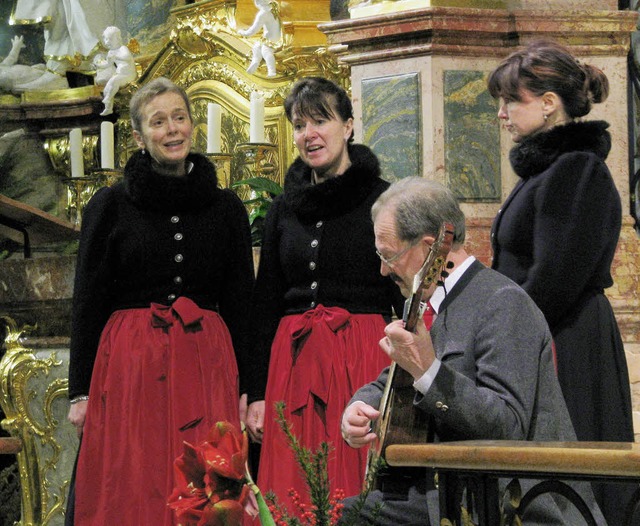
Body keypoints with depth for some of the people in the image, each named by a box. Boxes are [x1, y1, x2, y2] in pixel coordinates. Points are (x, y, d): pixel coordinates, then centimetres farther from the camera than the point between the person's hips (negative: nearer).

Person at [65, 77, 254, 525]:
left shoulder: (226, 207, 9)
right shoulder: (109, 205, 3)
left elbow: (240, 302, 11)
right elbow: (88, 301, 3)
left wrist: (244, 387, 4)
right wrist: (81, 390, -2)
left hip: (206, 362, 2)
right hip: (129, 363, -1)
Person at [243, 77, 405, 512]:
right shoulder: (285, 208, 13)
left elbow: (406, 297, -2)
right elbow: (265, 305, 15)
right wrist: (257, 393, 8)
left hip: (362, 359, -4)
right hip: (293, 362, 4)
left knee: (357, 492, -7)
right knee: (293, 500, -1)